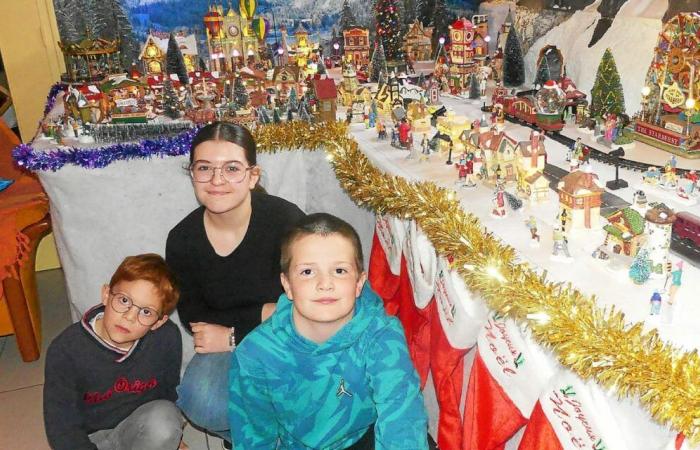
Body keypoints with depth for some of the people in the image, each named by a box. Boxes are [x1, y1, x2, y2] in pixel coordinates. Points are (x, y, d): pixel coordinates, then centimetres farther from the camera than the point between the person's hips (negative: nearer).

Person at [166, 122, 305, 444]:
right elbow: (194, 317, -1)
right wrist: (261, 314, -16)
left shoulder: (285, 219, -22)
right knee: (200, 401, -26)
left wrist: (233, 336, -17)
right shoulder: (182, 240, -9)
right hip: (226, 345, 3)